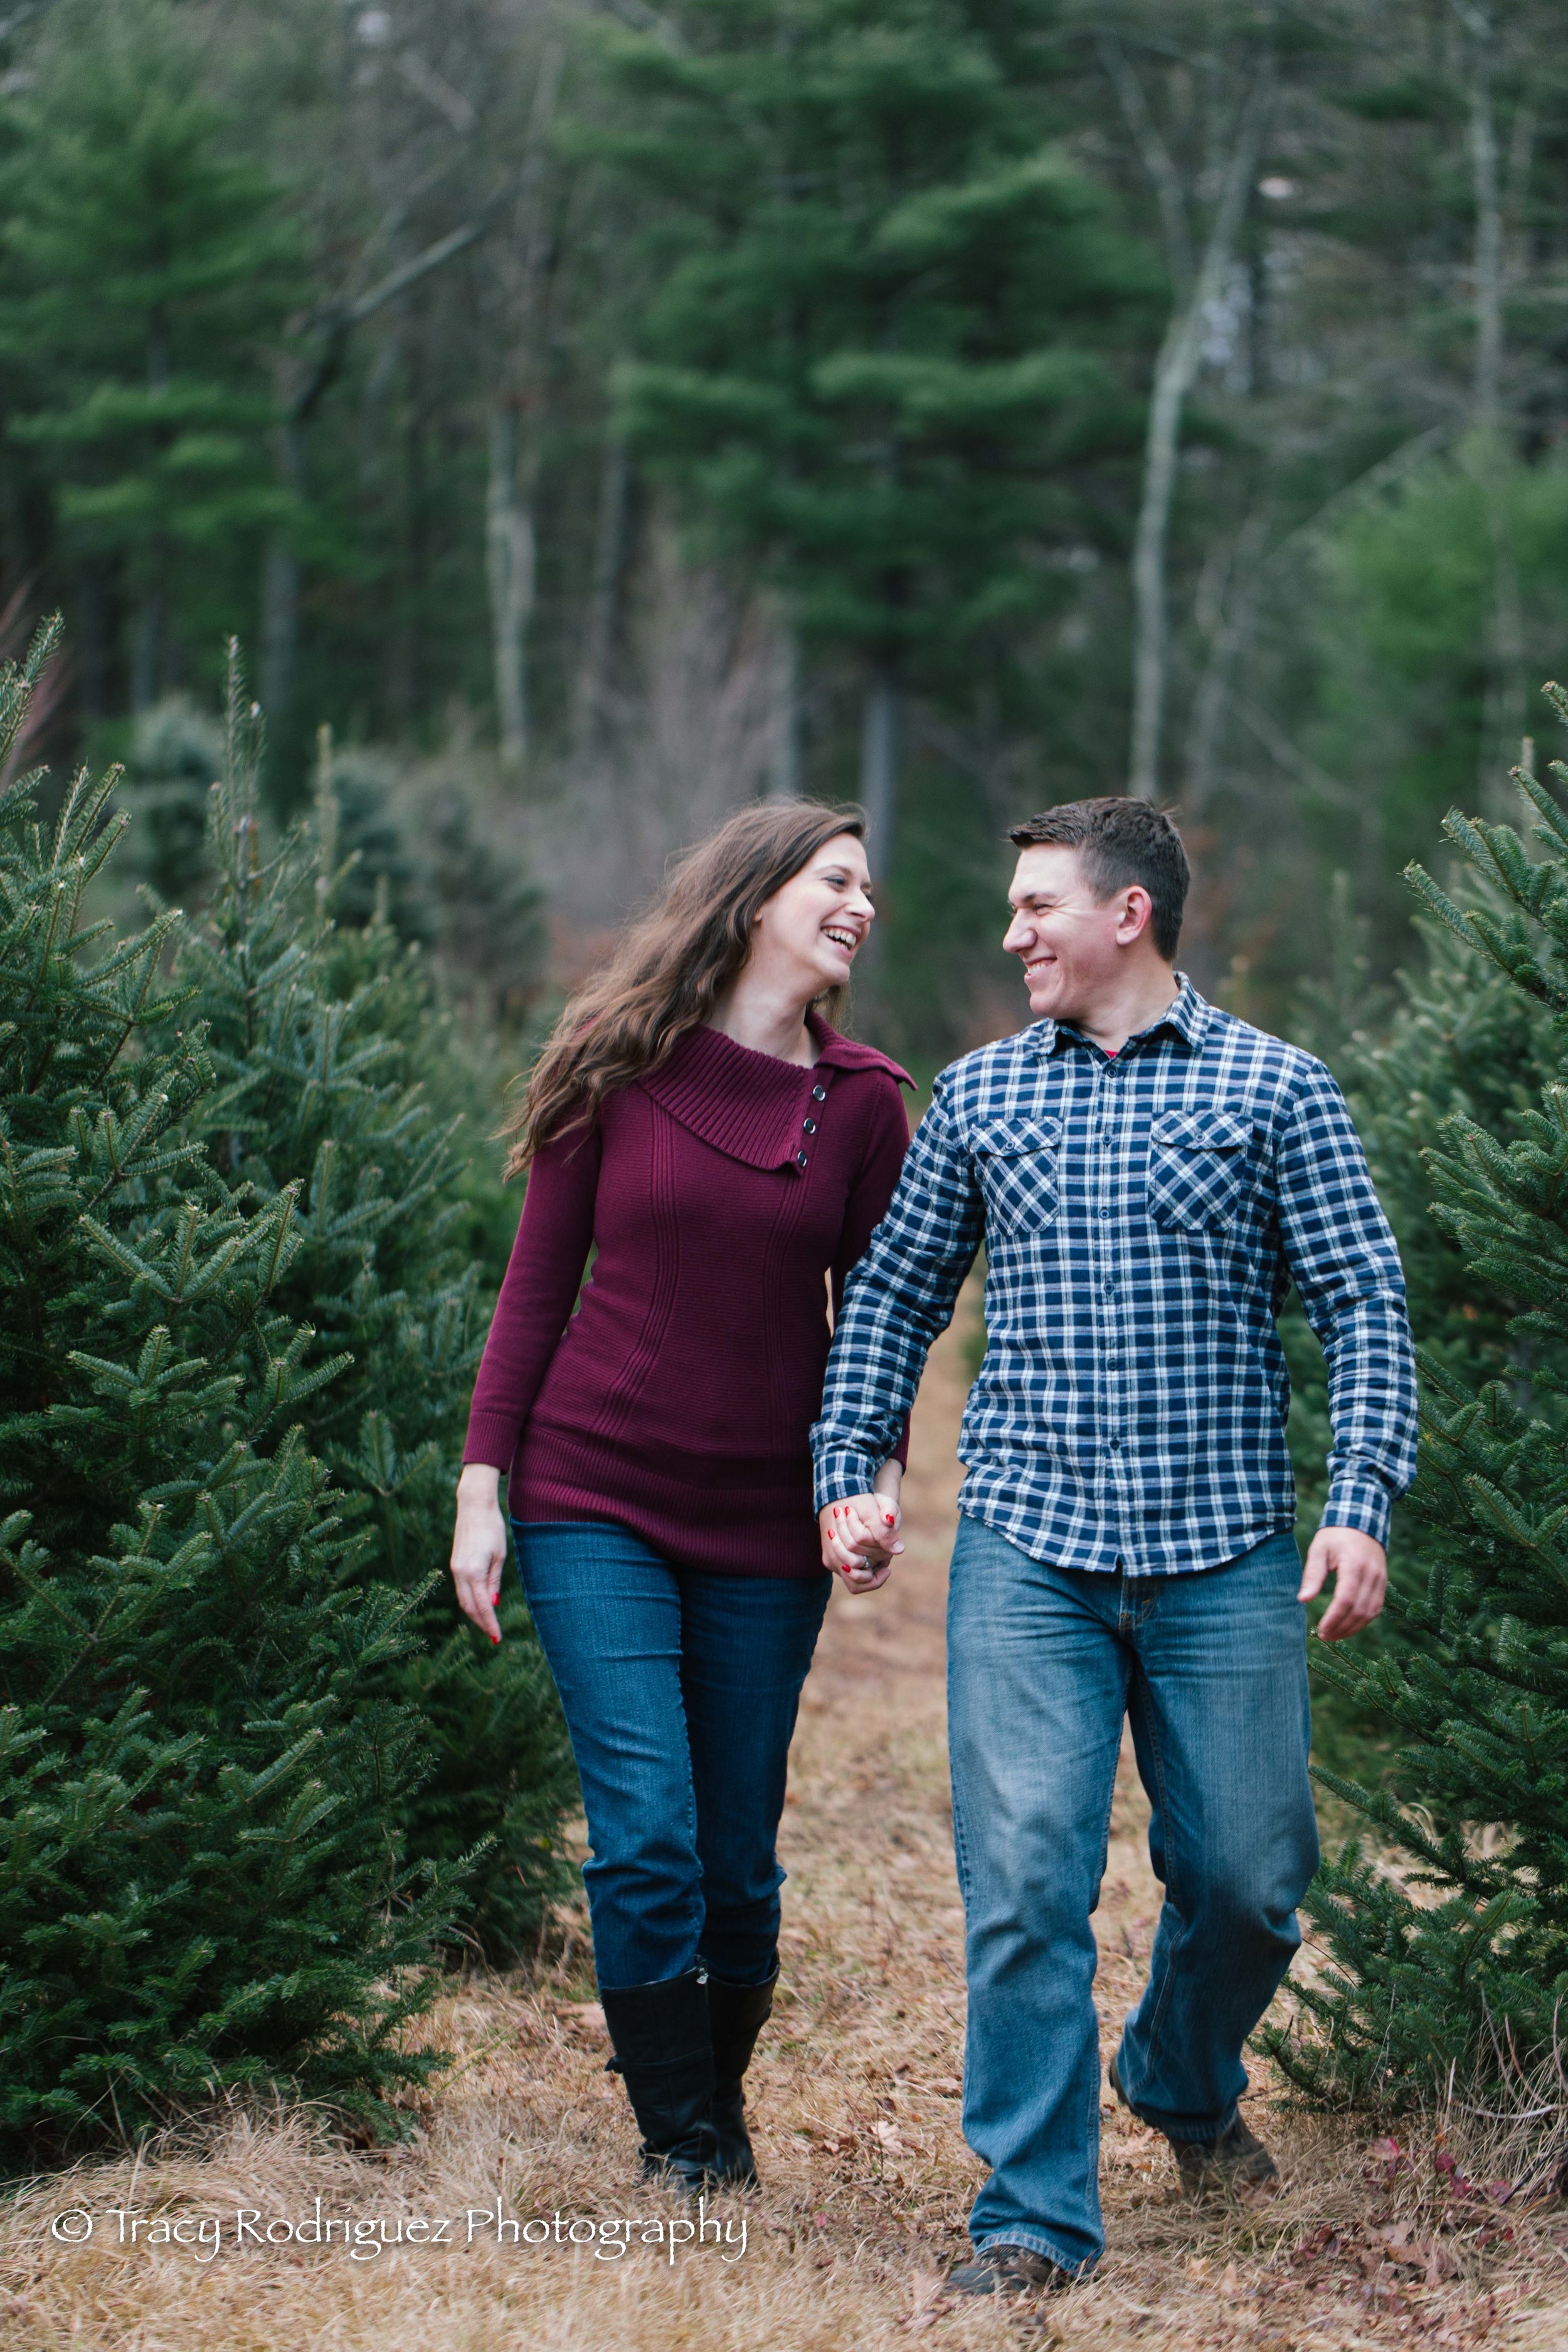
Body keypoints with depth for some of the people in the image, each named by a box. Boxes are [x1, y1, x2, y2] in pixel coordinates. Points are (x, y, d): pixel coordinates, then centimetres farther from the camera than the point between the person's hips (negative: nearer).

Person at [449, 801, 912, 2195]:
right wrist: (481, 1485, -1)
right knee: (647, 1841, -11)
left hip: (765, 1527, 2)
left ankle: (722, 2113, 29)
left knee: (739, 1860, 7)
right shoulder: (621, 1064, 0)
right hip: (597, 1503, -2)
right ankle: (681, 2158, 1)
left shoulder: (861, 1100, 3)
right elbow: (539, 1283, 4)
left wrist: (882, 1473, -7)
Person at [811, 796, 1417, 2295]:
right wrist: (848, 1466, 7)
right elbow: (896, 1292, 17)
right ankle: (1033, 2214, -1)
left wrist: (1362, 1503, -9)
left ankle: (1184, 2084, 38)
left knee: (1247, 1875, 7)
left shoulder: (1274, 1089, 3)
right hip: (1028, 1553, 1)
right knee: (1024, 1876, -9)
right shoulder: (977, 1098, 10)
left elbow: (1363, 1307, 1)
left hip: (1227, 1562, -1)